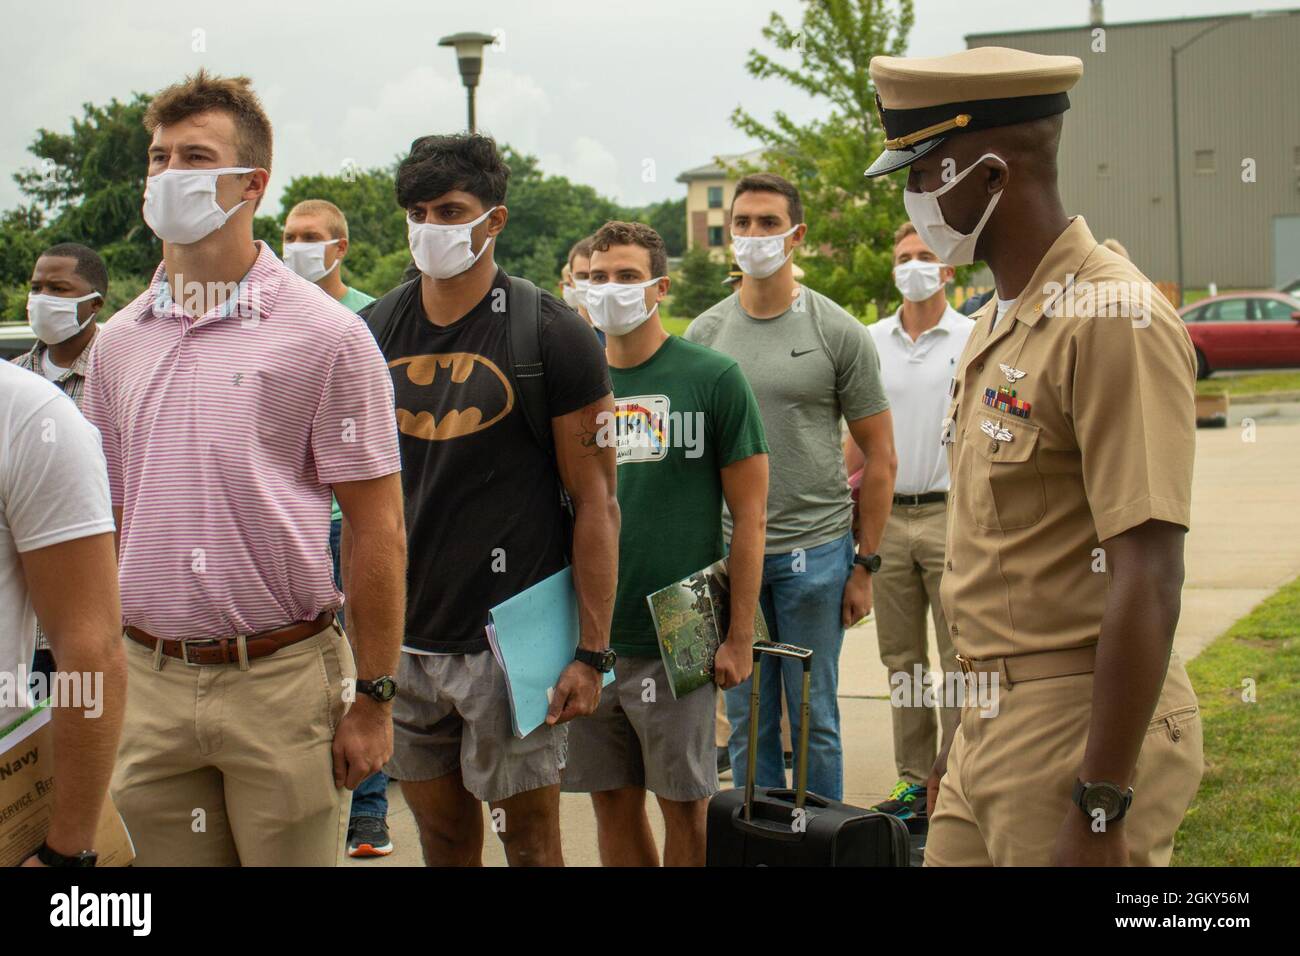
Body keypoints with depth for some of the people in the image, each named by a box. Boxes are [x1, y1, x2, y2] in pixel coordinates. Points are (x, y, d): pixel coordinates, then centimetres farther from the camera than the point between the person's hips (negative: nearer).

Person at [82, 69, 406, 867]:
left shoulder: (325, 334, -5)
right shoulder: (119, 342, 9)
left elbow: (378, 529, -6)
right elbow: (102, 526, 14)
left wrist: (373, 699, -8)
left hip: (283, 679, -4)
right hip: (148, 684, 4)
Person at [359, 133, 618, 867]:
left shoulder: (551, 334, -7)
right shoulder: (375, 333, 7)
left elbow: (596, 502, -7)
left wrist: (592, 652, -11)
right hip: (402, 639, 5)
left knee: (531, 839, 4)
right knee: (442, 834, 14)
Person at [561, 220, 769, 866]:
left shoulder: (713, 380, -4)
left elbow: (749, 515, -4)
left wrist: (740, 636, -8)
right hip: (586, 636, 4)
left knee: (684, 805, 5)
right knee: (612, 801, 11)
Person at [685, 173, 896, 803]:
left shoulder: (839, 333, -1)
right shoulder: (704, 333, 6)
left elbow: (879, 456, 1)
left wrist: (866, 564, -3)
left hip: (815, 549, -3)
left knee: (814, 720, 5)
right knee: (746, 720, 10)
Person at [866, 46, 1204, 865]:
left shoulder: (1110, 319, -16)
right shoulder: (998, 324, 13)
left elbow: (1147, 580, -21)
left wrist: (1100, 808, -22)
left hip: (1081, 730, -8)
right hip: (997, 725, 8)